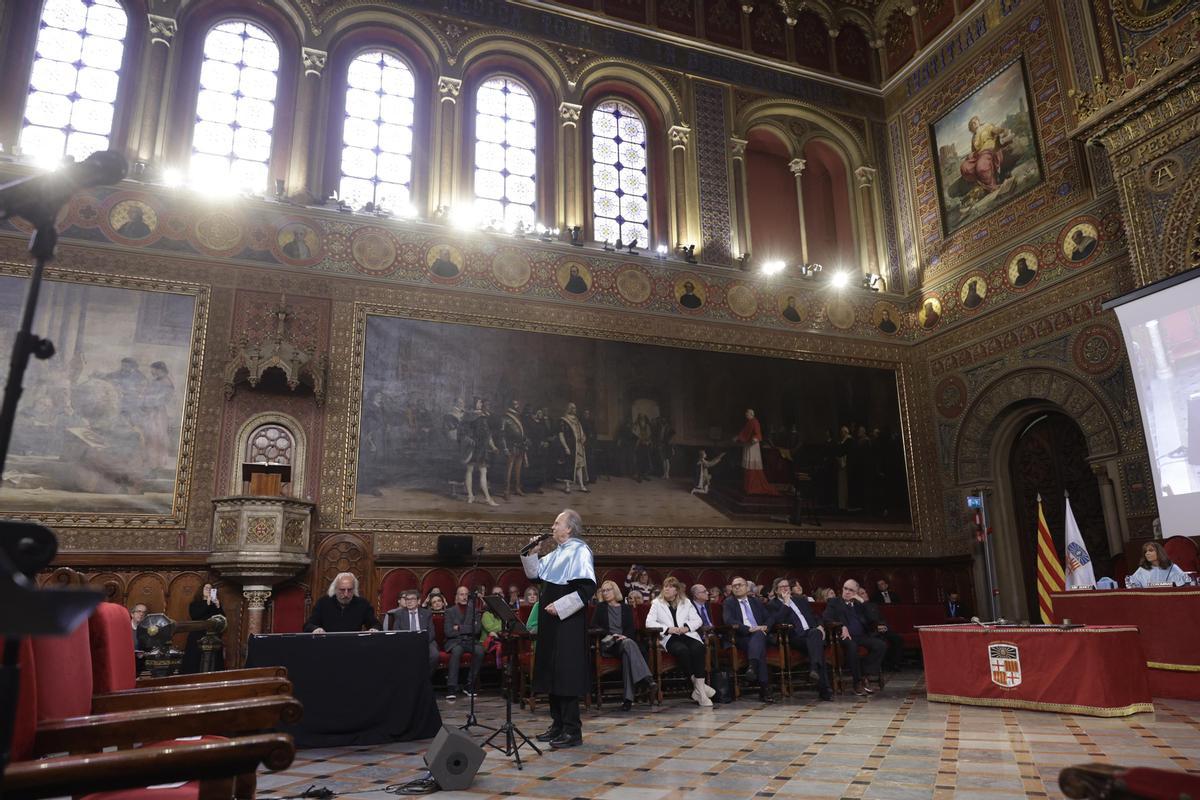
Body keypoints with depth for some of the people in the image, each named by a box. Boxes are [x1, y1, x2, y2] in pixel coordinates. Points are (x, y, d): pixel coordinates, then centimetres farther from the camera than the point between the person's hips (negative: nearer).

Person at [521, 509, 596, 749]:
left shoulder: (580, 551, -13)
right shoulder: (557, 553, 14)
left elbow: (587, 588, -21)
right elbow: (534, 573, 21)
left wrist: (559, 606, -21)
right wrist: (531, 552, 7)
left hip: (568, 623, -9)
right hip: (551, 622, 9)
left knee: (566, 674, -5)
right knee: (551, 673, 13)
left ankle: (572, 731, 3)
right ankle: (558, 724, 24)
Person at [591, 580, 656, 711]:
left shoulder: (626, 608, 22)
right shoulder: (600, 607, 19)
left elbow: (631, 629, 11)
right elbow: (594, 625, 5)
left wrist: (625, 636, -13)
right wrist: (611, 634, -11)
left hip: (624, 641, 2)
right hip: (608, 645, -2)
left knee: (627, 654, -37)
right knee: (629, 644, -36)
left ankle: (628, 698, -45)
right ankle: (648, 681, -52)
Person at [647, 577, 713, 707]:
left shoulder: (686, 602, 19)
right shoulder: (657, 603, 11)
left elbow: (698, 620, 13)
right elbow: (649, 622, -1)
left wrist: (687, 627, -9)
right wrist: (668, 629, -14)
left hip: (687, 635, 2)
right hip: (669, 638, -2)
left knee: (698, 648, -32)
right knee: (682, 650, -35)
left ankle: (699, 691, -29)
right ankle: (697, 684, -21)